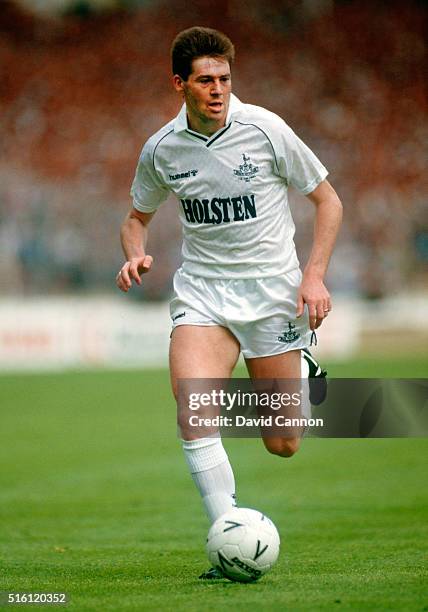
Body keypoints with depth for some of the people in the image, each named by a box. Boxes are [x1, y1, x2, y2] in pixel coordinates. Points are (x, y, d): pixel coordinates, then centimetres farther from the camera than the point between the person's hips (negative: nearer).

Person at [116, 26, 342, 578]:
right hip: (201, 292, 1)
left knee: (283, 446, 4)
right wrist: (135, 256, -6)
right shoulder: (161, 150, -2)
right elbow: (137, 216, 16)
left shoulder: (265, 130, -10)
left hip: (272, 289, -1)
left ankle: (303, 360, 39)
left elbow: (327, 200, 0)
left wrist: (315, 275, -11)